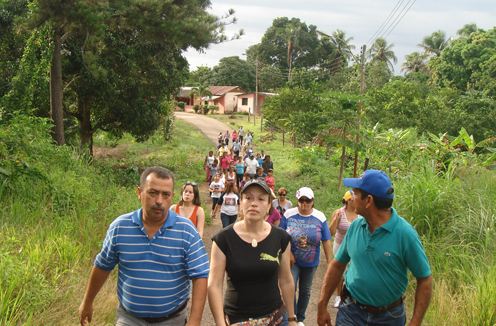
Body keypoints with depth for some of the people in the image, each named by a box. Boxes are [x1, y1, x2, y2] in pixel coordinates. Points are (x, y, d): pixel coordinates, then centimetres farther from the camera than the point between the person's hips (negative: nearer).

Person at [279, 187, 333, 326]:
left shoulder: (320, 217, -6)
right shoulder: (289, 214, -7)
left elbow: (326, 241, -4)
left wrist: (329, 262, -6)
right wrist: (288, 253, -12)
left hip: (311, 262, 1)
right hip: (292, 261, -1)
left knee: (305, 291, 14)